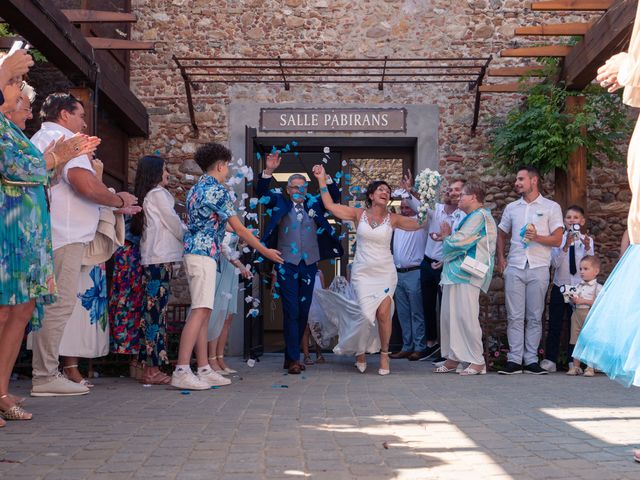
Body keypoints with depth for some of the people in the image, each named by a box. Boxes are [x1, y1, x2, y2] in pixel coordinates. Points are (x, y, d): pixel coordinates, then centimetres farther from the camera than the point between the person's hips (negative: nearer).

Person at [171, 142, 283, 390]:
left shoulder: (195, 189, 19)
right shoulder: (217, 190, -9)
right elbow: (239, 229, -8)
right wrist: (265, 251, 1)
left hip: (194, 252, 10)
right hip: (204, 254, -10)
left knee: (203, 313, 8)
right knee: (200, 312, -13)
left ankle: (204, 370, 9)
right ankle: (181, 371, -18)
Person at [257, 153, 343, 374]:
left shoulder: (313, 205, 12)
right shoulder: (280, 203, 6)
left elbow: (334, 197, 6)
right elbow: (261, 192, -5)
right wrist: (268, 171, -19)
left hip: (309, 264, 4)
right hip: (287, 264, -3)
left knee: (303, 312, 8)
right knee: (291, 311, -6)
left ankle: (290, 355, 20)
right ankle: (294, 359, -3)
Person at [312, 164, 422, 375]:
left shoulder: (393, 219, 3)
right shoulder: (358, 214, 3)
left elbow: (421, 223, -3)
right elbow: (330, 205, -2)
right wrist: (322, 179, -4)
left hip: (385, 272, 0)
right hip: (362, 273, 0)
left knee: (383, 312, -11)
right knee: (365, 313, -4)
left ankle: (384, 355, 7)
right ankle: (360, 351, 22)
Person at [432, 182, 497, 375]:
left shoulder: (479, 216, -9)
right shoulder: (470, 217, 23)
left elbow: (458, 241, -15)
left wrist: (446, 237, 5)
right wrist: (448, 237, 9)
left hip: (466, 274, -10)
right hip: (456, 273, 10)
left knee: (465, 316, -12)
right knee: (449, 315, 8)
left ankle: (477, 361, -6)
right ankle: (453, 358, 14)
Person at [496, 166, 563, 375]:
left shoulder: (551, 207, 5)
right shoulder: (511, 208, 15)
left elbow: (557, 240, 0)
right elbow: (502, 235, 23)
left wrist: (537, 237, -16)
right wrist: (500, 258, 8)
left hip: (538, 268, -2)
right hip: (514, 267, 2)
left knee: (535, 317, 2)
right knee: (515, 316, 0)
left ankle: (531, 360, 7)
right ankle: (514, 360, 3)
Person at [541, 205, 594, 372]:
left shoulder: (587, 240, 0)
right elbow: (555, 263, -11)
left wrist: (587, 247, -26)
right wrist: (566, 246, -24)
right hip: (560, 286, 0)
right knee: (555, 325, 0)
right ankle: (550, 360, 6)